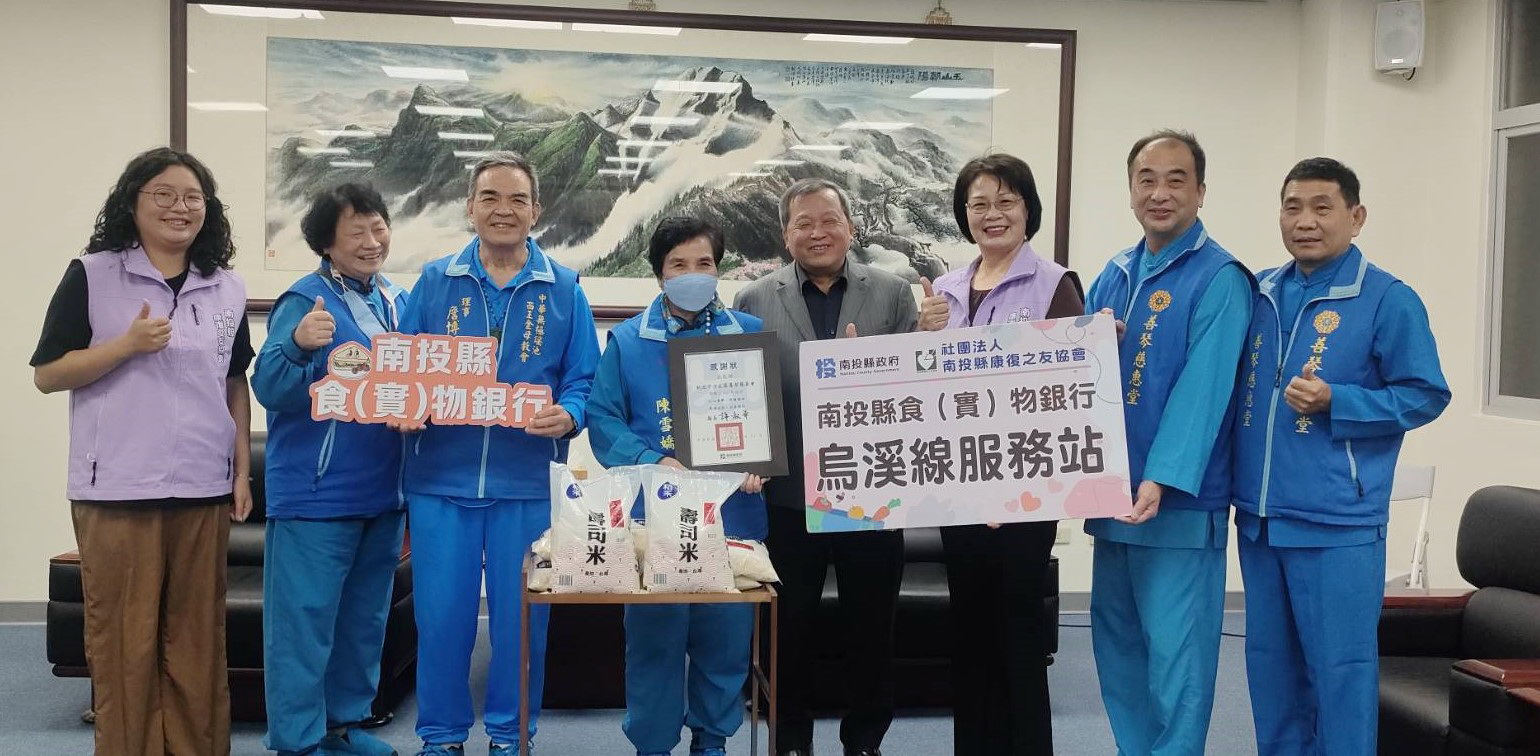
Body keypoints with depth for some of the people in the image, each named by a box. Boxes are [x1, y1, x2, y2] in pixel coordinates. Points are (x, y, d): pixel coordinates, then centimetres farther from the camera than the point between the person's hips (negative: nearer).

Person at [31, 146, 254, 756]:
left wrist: (243, 471, 11)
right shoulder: (91, 276, -1)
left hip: (203, 490, 3)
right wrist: (128, 345, -15)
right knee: (124, 644, 2)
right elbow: (45, 374, -2)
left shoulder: (227, 289, 12)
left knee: (198, 643, 8)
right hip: (117, 489, -3)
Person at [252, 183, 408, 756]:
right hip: (316, 493, -7)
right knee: (304, 621, -1)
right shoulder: (305, 301, -12)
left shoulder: (398, 302, 10)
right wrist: (297, 342, -37)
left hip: (382, 491, 8)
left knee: (364, 618, 17)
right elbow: (271, 390, -19)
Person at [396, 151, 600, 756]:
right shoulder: (434, 282, 7)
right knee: (441, 614, 5)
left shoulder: (563, 289, 5)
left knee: (520, 616, 7)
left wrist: (567, 416, -17)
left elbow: (584, 380, 3)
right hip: (441, 478, 1)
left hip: (528, 482, 0)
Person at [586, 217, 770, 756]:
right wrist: (654, 462, -17)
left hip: (734, 512, 1)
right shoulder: (628, 341, 4)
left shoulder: (750, 334, 7)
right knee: (654, 636, 2)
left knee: (726, 634, 8)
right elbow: (603, 418, -1)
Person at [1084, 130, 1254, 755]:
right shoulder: (1113, 276, 12)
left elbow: (1203, 388, -18)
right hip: (1112, 493, 7)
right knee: (1117, 646, 14)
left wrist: (1161, 480, -26)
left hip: (1179, 502, -7)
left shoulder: (1219, 279, -10)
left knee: (1175, 652, -2)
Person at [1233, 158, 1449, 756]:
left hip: (1336, 524, -6)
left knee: (1340, 667, 1)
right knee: (1270, 663, 15)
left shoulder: (1388, 300, -7)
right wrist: (1228, 485, 9)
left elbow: (1425, 394, -7)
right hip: (1258, 516, 6)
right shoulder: (1259, 294, 10)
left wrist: (1335, 402, -19)